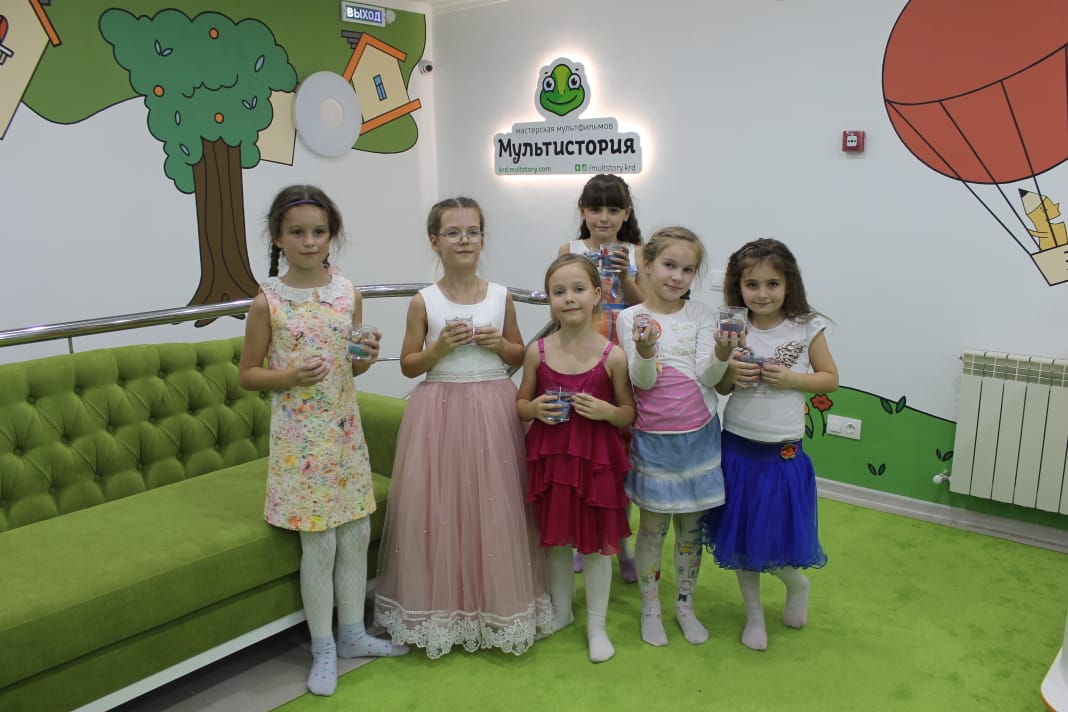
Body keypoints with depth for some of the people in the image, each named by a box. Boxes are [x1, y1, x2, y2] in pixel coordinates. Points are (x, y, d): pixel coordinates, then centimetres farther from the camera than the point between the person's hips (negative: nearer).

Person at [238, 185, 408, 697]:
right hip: (299, 436, -4)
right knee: (318, 543, 2)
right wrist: (290, 376, -19)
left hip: (344, 429, 4)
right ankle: (323, 649, 21)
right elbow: (247, 375, -1)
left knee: (356, 534, 11)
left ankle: (353, 634, 31)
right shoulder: (268, 301, -8)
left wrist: (367, 356, -8)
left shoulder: (349, 293, 2)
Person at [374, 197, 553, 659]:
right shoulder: (424, 301, -2)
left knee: (495, 507, 6)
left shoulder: (500, 296, 2)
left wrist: (499, 344, -8)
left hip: (494, 409, 1)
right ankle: (444, 607, 21)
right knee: (439, 508, 3)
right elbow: (408, 365, 3)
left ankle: (499, 604, 24)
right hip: (441, 411, -1)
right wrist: (439, 348, -14)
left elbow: (519, 355, 12)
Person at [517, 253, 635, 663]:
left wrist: (607, 411, -20)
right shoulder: (538, 352, -3)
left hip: (596, 458, -2)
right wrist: (534, 409, -14)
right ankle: (561, 610, 39)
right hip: (550, 456, 2)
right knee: (555, 538, 16)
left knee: (596, 542, 9)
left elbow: (630, 414, 0)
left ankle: (596, 625, 28)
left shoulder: (612, 356, -9)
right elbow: (521, 404, 8)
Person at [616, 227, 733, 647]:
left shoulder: (701, 315, 0)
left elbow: (707, 377, -7)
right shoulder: (631, 318, -5)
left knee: (691, 526, 12)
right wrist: (645, 352, -34)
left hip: (699, 434, 2)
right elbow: (642, 381, -13)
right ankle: (650, 608, 27)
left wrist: (722, 353, -28)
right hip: (653, 437, -2)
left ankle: (685, 605, 31)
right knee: (653, 525, 8)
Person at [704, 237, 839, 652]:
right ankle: (753, 612, 34)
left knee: (778, 537, 5)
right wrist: (731, 374, -15)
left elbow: (830, 379, 2)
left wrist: (791, 378, -15)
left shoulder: (807, 328, -6)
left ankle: (797, 584, 40)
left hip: (783, 453, -2)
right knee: (740, 536, 13)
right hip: (737, 447, 2)